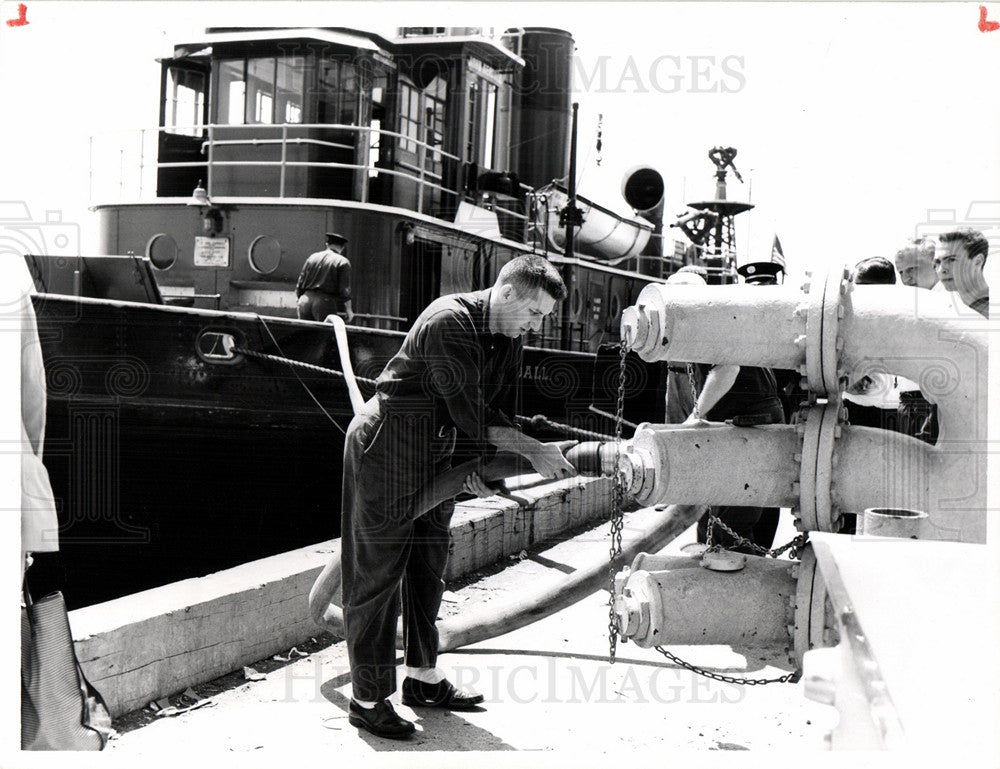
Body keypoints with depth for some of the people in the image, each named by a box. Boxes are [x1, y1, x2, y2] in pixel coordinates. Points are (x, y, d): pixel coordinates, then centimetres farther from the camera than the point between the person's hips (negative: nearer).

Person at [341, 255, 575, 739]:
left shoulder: (508, 337, 4)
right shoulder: (448, 322, -24)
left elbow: (496, 409, 9)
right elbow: (471, 414, -27)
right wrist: (533, 451, -22)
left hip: (433, 453, 9)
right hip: (384, 447, -9)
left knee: (428, 565, 15)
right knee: (378, 572, -4)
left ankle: (422, 677, 28)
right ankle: (368, 699, 5)